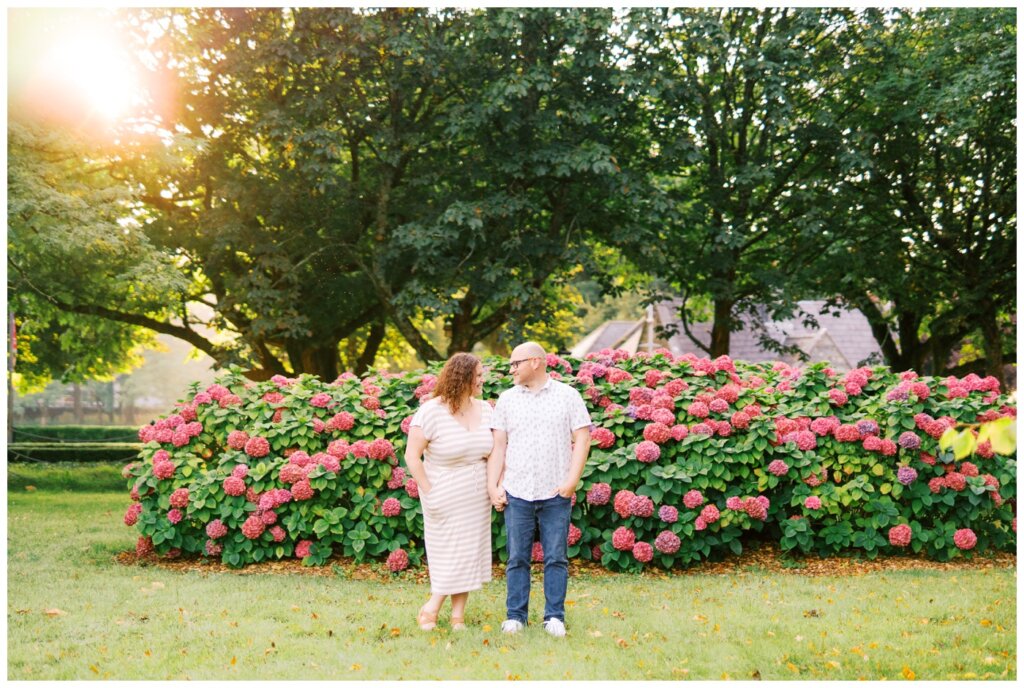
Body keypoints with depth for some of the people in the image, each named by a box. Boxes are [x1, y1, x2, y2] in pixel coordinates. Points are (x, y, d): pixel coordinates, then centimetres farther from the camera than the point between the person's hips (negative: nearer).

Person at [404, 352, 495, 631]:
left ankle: (458, 614, 18)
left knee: (470, 552, 8)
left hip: (477, 499, 5)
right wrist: (428, 492, -16)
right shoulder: (432, 412, -15)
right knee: (450, 554, 0)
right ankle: (431, 608, 17)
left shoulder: (485, 409, 2)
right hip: (446, 498, -5)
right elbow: (412, 456, -14)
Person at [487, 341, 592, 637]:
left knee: (556, 558, 2)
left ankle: (554, 617, 11)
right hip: (517, 492, 2)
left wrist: (571, 481, -9)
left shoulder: (568, 396, 3)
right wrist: (493, 486, 0)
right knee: (517, 558, 4)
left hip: (556, 494, -2)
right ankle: (515, 616, 13)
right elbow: (498, 445, 8)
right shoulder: (507, 399, 10)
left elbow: (582, 438, 0)